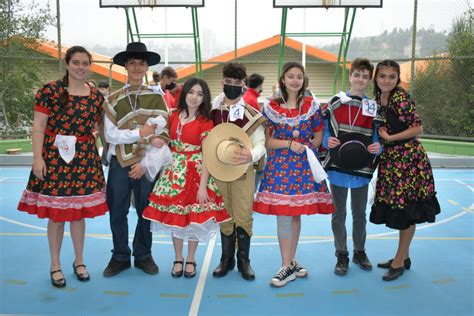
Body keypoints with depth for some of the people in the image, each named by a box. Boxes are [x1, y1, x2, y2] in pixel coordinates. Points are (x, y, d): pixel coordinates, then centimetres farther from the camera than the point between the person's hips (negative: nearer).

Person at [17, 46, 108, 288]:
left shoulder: (96, 96, 7)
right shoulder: (50, 90, -4)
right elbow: (38, 126, -6)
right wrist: (37, 158, -12)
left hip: (85, 159, 3)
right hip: (54, 157, -3)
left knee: (79, 212, 10)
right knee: (55, 214, 3)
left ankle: (79, 261, 28)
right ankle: (55, 266, 21)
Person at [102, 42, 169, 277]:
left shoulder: (156, 98, 0)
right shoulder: (113, 99, 4)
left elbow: (162, 136, -5)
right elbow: (110, 135, -4)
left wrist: (145, 163, -11)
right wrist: (140, 134, -15)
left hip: (146, 164, -1)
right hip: (119, 163, 1)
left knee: (146, 211, 9)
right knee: (117, 212, 7)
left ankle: (143, 256, 26)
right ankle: (120, 257, 24)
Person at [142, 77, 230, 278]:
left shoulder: (205, 122, -9)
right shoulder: (174, 116, 4)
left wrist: (203, 185, -18)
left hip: (196, 172, -4)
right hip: (174, 170, 4)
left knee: (194, 217, 4)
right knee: (174, 215, 9)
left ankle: (190, 260, 23)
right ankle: (178, 259, 25)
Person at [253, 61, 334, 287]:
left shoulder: (311, 105, 6)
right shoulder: (271, 107, 1)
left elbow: (319, 135, 11)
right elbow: (267, 140, -1)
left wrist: (308, 147, -7)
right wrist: (290, 144, -13)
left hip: (304, 164, 2)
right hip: (279, 164, -2)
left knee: (296, 214, 9)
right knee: (284, 216, -3)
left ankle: (291, 262, 23)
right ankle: (288, 266, 7)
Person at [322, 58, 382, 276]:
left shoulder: (374, 108, 3)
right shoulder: (335, 102, 0)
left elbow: (377, 138, 5)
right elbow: (325, 131, 1)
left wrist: (377, 147, -16)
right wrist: (328, 141, -20)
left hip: (362, 169, 1)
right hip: (337, 167, -1)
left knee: (360, 213, 14)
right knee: (339, 213, 8)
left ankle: (359, 252, 32)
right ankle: (342, 256, 22)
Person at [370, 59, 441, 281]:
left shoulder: (401, 98, -15)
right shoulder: (378, 98, 8)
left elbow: (417, 128, -17)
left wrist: (390, 138, -15)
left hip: (408, 158, -8)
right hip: (390, 159, 8)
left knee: (407, 210, 1)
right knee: (396, 209, 14)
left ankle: (399, 262, 11)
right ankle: (404, 256, 28)